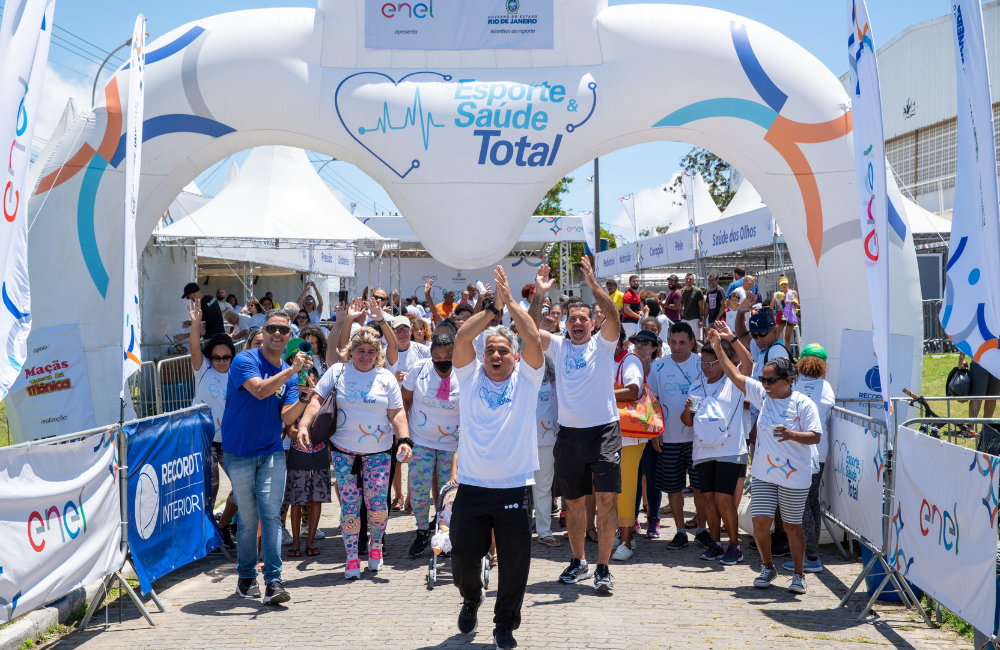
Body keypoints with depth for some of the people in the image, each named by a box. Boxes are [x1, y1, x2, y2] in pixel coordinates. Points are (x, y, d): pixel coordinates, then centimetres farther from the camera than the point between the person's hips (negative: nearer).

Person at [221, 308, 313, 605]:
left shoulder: (289, 374, 7)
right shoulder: (245, 361, -8)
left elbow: (286, 418, -1)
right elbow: (260, 390, -27)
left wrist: (304, 397, -17)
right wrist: (291, 370, -30)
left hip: (272, 452, 3)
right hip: (239, 452, -3)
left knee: (271, 514, -7)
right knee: (248, 518, 5)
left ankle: (273, 581, -6)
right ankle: (246, 577, 23)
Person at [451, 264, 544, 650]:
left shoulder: (526, 379, 3)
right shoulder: (471, 376, 5)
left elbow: (533, 339, -12)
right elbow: (462, 337, -9)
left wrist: (510, 300, -10)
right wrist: (494, 306, -11)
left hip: (515, 487, -1)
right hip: (471, 486, 1)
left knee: (514, 563, 5)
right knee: (463, 556, 10)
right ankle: (472, 598, 42)